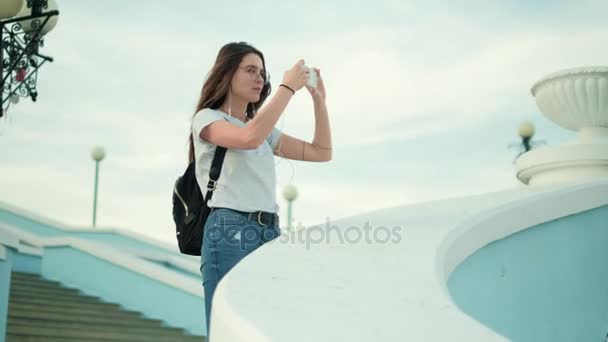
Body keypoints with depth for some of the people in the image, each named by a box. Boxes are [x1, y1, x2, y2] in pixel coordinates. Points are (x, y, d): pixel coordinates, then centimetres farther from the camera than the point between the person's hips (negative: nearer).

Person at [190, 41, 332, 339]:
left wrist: (319, 99, 9)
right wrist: (288, 87, -13)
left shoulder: (266, 132, 23)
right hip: (231, 233, -6)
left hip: (270, 235, 6)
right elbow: (250, 138, -19)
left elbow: (322, 152, 18)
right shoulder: (207, 119, 3)